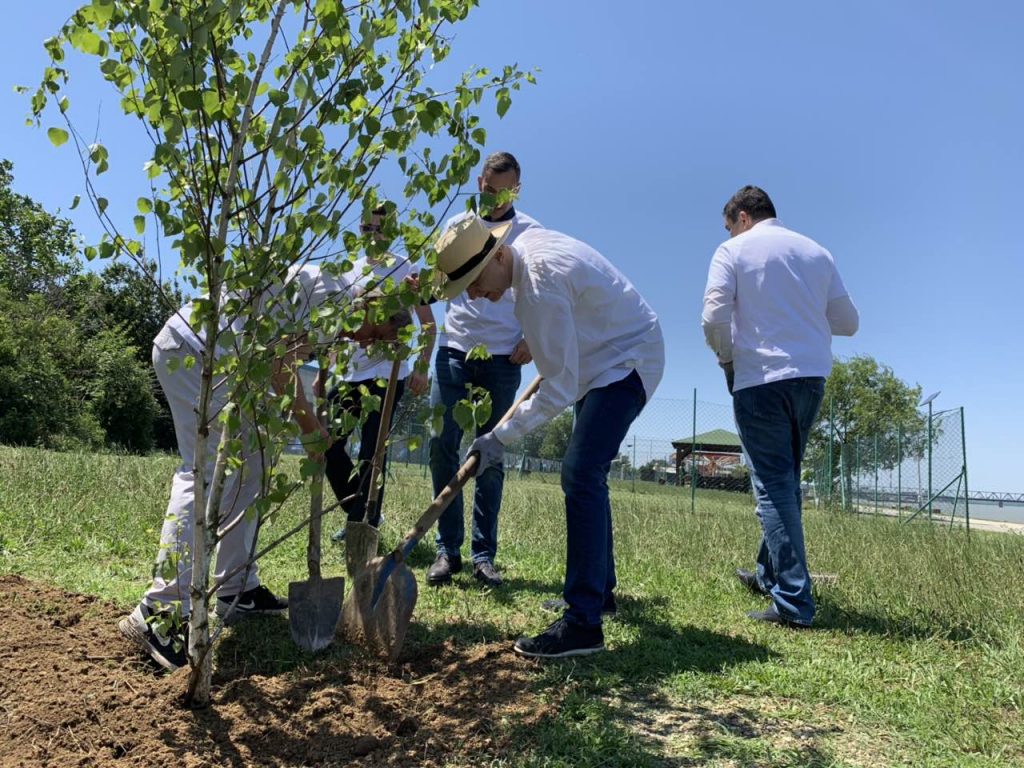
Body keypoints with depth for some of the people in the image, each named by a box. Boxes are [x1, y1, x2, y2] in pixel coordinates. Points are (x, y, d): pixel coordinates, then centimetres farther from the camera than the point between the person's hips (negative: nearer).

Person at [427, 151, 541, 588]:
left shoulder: (530, 232, 6)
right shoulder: (457, 225, 12)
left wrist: (531, 337, -10)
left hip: (503, 357, -2)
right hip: (455, 349, 2)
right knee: (442, 447, -5)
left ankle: (483, 555, 9)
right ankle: (448, 549, 4)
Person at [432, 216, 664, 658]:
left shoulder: (542, 283, -31)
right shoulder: (529, 241, -3)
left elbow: (560, 389, -31)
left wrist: (500, 438, -28)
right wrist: (535, 342, 18)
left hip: (626, 364, -11)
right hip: (606, 358, 11)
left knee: (580, 476, -21)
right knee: (586, 476, 16)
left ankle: (583, 624, -19)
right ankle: (599, 588, 31)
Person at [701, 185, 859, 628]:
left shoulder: (733, 251, 0)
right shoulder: (816, 252, 12)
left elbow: (713, 319, -11)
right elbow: (848, 322, 12)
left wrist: (726, 358, 8)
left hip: (760, 379, -5)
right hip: (812, 376, 5)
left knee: (773, 485, -4)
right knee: (785, 480, 16)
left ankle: (793, 601, -7)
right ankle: (768, 573, 27)